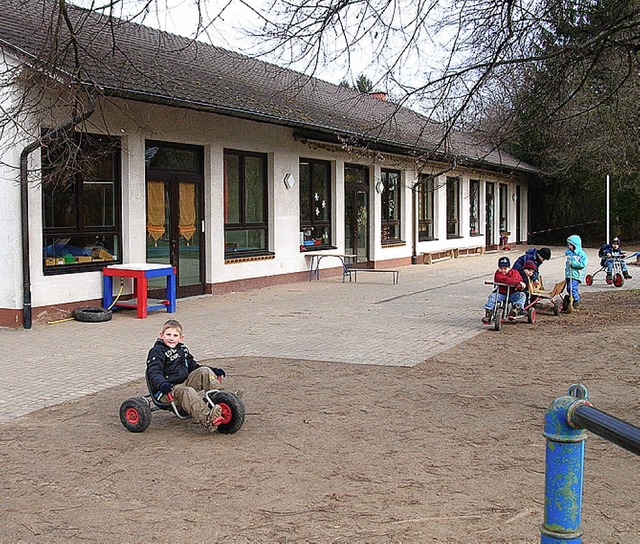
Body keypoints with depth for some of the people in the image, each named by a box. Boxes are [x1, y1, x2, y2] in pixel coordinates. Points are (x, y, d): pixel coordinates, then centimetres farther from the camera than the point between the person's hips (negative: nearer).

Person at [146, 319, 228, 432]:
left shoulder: (182, 349, 19)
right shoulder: (156, 352, -5)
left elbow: (193, 366, 27)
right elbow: (154, 372, -18)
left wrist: (213, 371, 17)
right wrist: (162, 384, -40)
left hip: (185, 382, 7)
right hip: (168, 390, -7)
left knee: (204, 371, -9)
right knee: (187, 392, -37)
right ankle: (207, 420, -61)